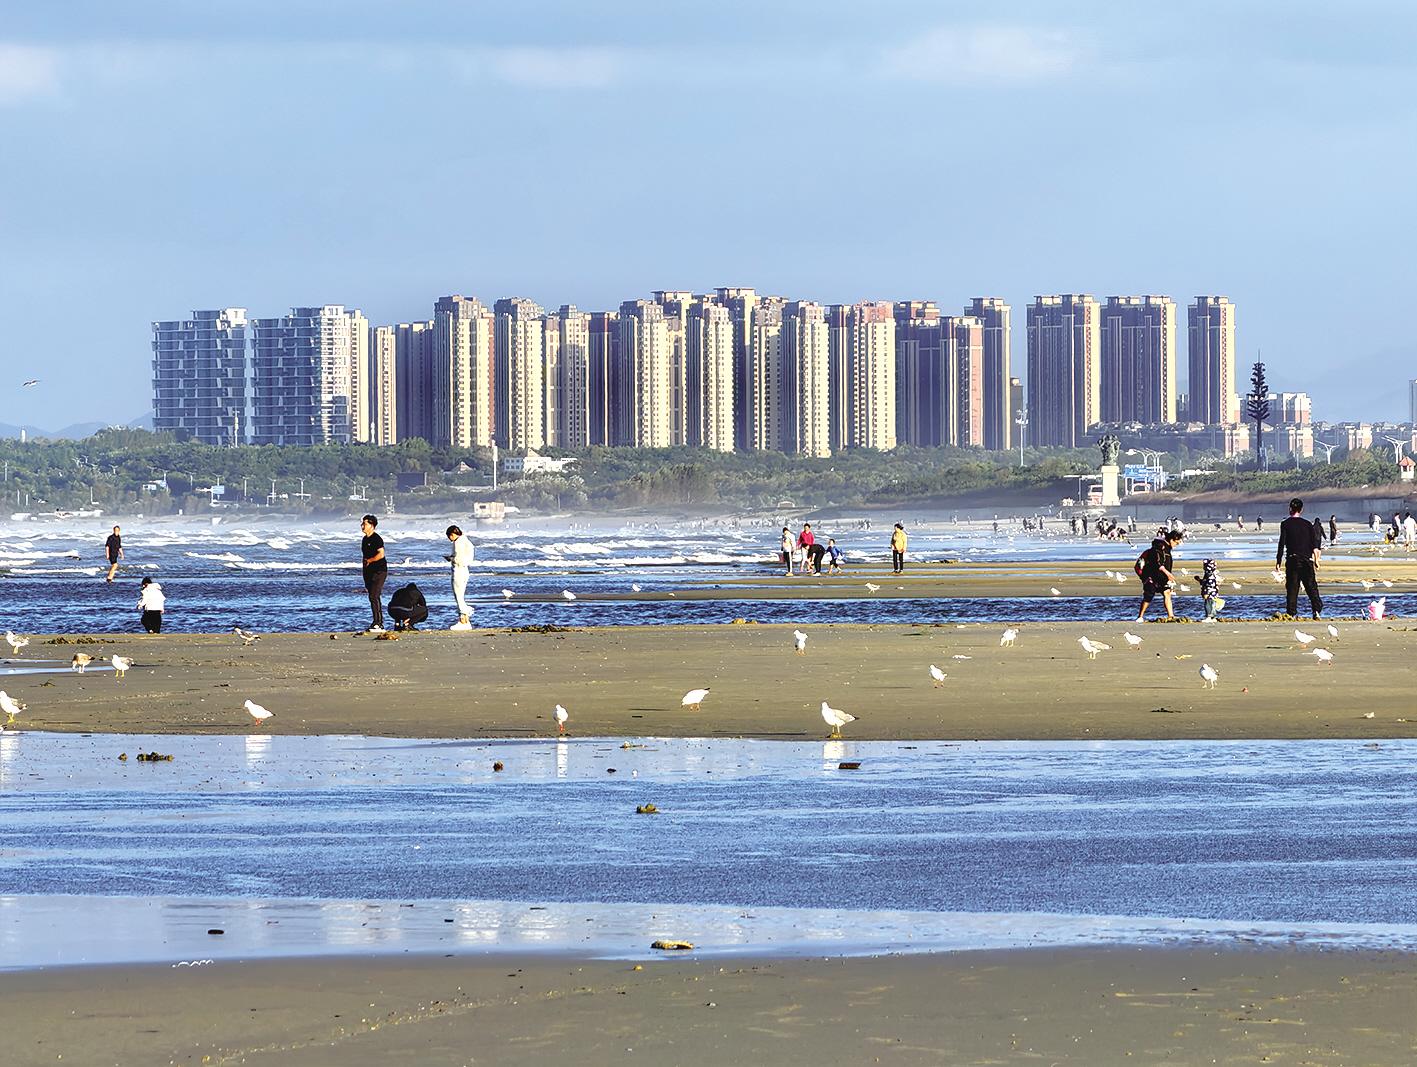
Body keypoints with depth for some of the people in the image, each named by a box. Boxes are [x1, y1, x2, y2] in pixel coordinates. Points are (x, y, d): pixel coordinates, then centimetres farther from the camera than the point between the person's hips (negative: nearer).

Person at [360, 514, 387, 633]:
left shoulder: (376, 539, -12)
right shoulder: (365, 539, 16)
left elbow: (381, 554, -23)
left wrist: (369, 561, -10)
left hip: (379, 571, -10)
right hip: (370, 572, 10)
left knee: (374, 597, -15)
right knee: (373, 598, 10)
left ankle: (377, 624, -15)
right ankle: (380, 624, 15)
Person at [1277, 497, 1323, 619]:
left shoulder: (1285, 524, -1)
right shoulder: (1307, 524, 7)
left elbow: (1282, 543, -5)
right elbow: (1314, 545, 6)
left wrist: (1278, 560, 0)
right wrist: (1316, 560, 12)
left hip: (1292, 559, -2)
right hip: (1307, 559, 2)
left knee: (1292, 588, 2)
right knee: (1311, 586, 4)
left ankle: (1291, 613, -2)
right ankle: (1317, 610, -9)